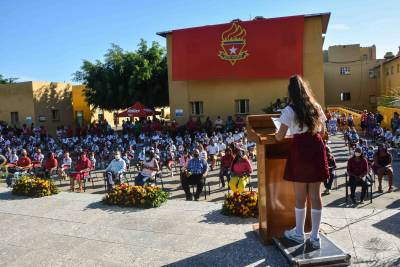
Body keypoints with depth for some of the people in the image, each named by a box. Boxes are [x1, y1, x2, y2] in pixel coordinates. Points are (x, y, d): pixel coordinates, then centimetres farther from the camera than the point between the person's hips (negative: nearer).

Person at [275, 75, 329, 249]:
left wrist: (275, 136, 18)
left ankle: (299, 233, 23)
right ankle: (315, 236, 16)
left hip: (300, 150, -4)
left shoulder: (289, 110, -5)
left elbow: (280, 137, -4)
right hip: (317, 148, 5)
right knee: (315, 194, 8)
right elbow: (322, 131, 18)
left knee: (300, 195, 7)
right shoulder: (316, 107, 10)